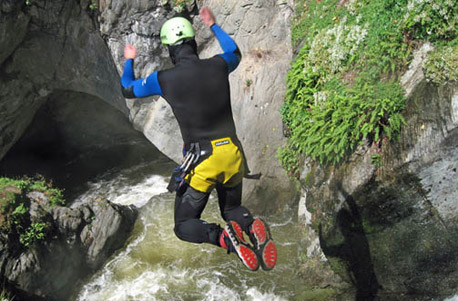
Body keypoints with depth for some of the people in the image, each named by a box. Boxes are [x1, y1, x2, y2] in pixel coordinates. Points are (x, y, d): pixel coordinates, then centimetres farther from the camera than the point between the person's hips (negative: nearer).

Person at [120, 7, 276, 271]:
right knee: (232, 209, 28)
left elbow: (128, 89, 14)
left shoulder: (163, 79, -7)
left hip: (201, 162, -3)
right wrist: (213, 25, 37)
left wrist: (129, 61, 34)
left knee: (184, 226, 14)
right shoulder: (218, 66, -1)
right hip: (233, 155, 4)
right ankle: (252, 226, -9)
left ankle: (223, 237, -19)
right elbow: (235, 53, 26)